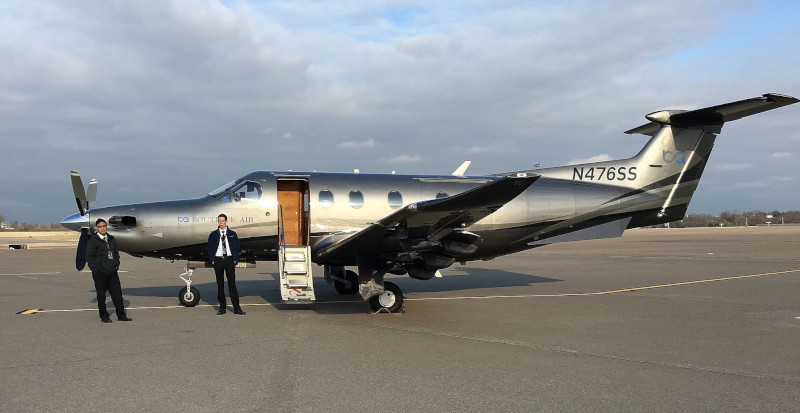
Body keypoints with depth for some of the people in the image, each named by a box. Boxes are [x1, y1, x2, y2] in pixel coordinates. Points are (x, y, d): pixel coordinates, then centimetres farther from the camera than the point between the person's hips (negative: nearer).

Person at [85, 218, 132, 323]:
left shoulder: (111, 239, 11)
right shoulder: (93, 240, -4)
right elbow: (89, 257, -5)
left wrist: (117, 265, 10)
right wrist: (95, 270, -11)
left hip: (112, 271, 5)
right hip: (100, 273, -5)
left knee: (117, 293, 4)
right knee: (101, 295, 5)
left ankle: (121, 315, 12)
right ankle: (104, 317, 16)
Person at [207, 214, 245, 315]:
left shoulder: (232, 234, 7)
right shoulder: (213, 235, 7)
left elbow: (236, 248, 7)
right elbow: (210, 249, 7)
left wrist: (235, 260, -2)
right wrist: (212, 260, -3)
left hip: (229, 260, -1)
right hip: (218, 260, 1)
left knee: (232, 283, -3)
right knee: (220, 284, 4)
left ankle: (236, 308, -1)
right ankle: (222, 308, 11)